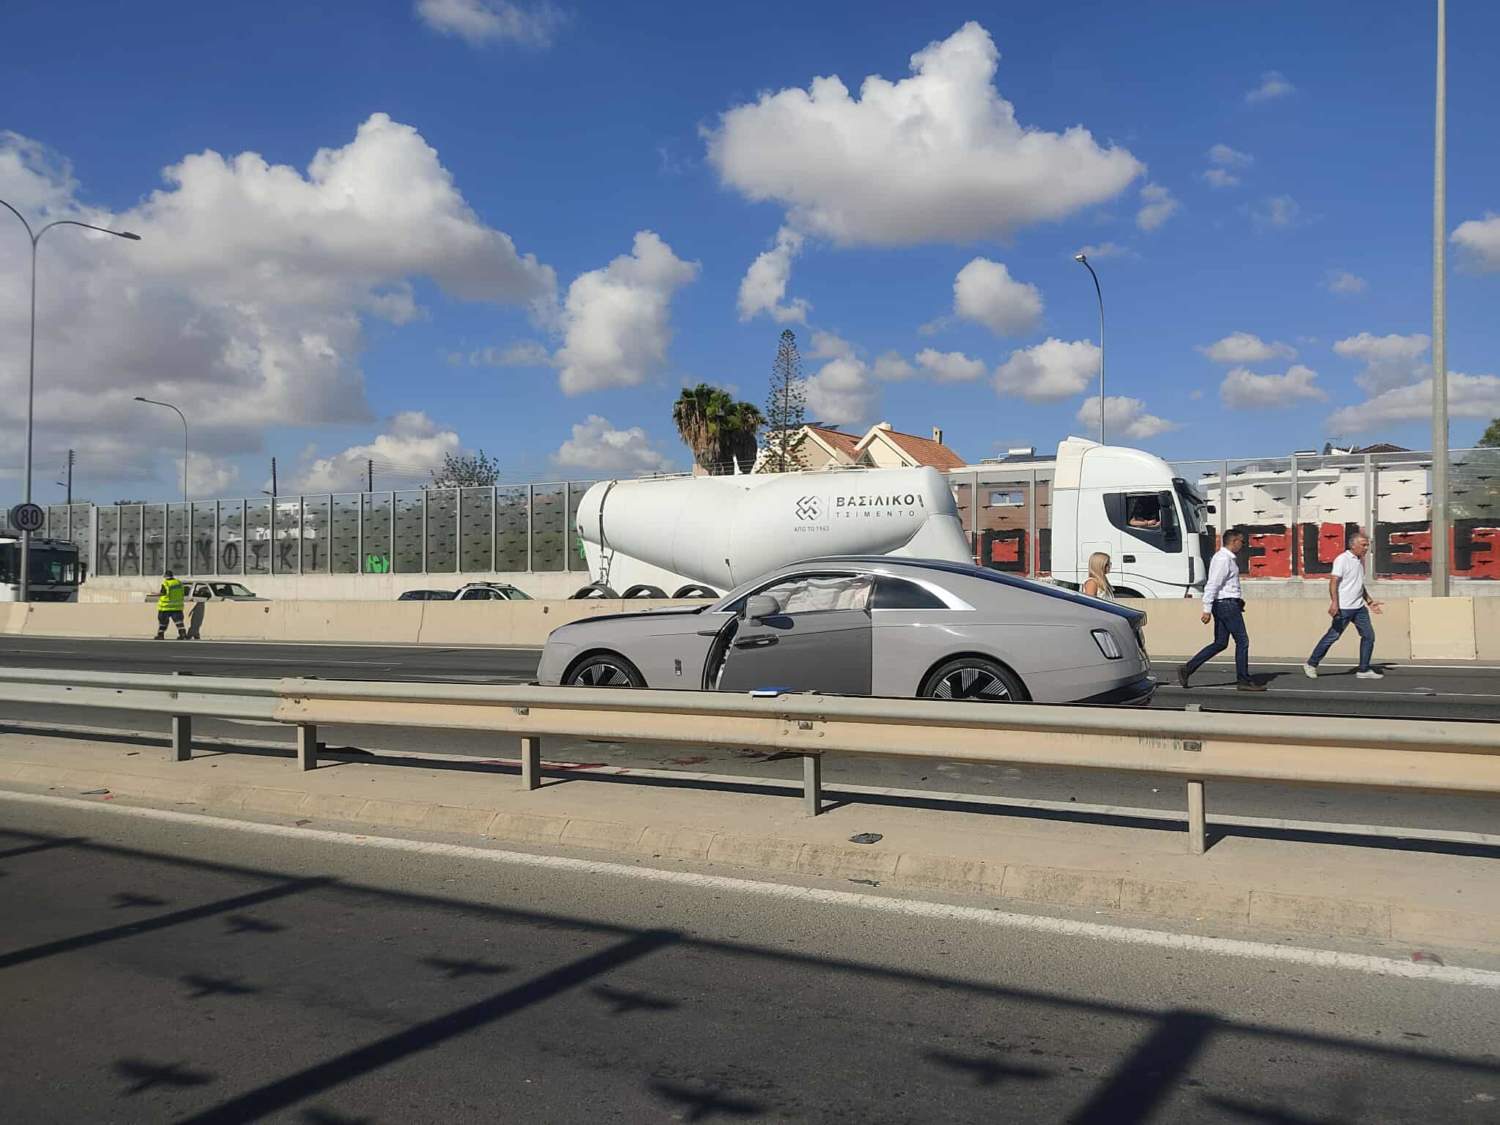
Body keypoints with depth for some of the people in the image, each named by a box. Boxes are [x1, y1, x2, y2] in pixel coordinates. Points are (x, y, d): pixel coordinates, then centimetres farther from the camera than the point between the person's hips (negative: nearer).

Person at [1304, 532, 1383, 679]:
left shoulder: (1361, 561, 15)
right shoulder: (1342, 559, -11)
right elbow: (1333, 581, -20)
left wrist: (1370, 601, 23)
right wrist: (1334, 602, -31)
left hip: (1359, 607, 8)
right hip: (1344, 607, -8)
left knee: (1369, 635, 4)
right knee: (1333, 636, -4)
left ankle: (1364, 670, 11)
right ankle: (1311, 664, 8)